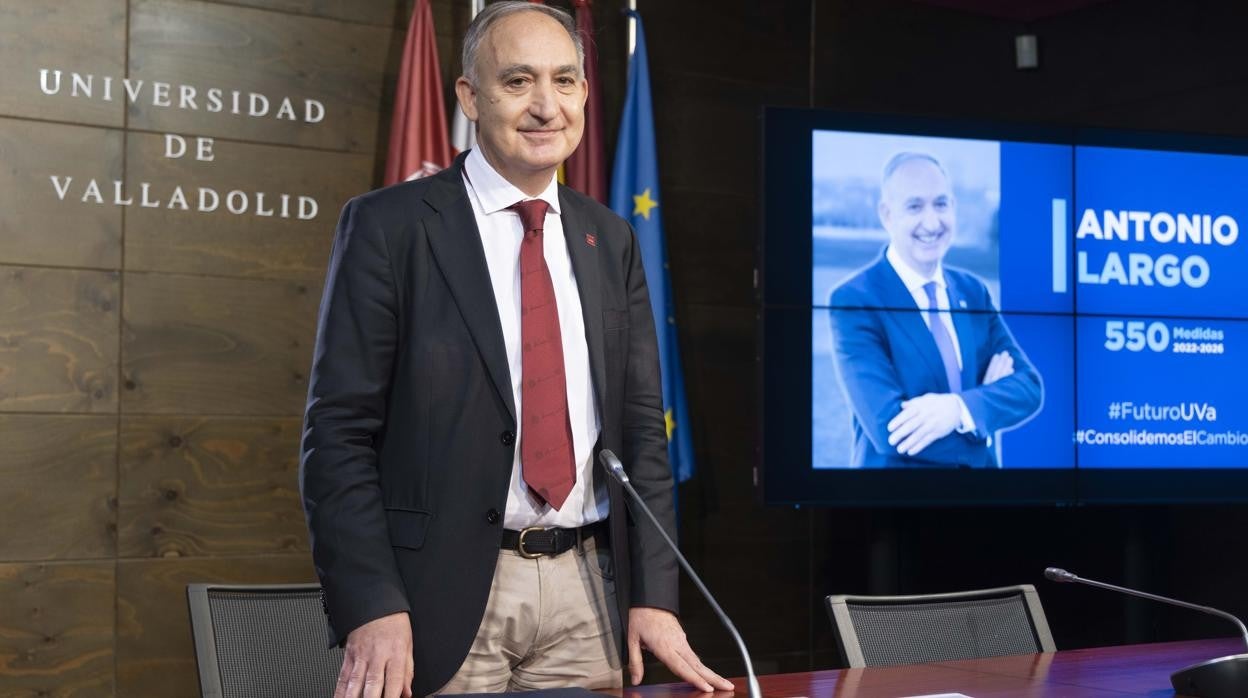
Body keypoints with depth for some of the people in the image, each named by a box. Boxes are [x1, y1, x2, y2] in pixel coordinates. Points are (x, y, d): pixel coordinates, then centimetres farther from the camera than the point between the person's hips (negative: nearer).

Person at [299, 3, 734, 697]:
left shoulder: (611, 240, 10)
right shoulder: (389, 225, -4)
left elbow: (641, 426, 10)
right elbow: (339, 430, -7)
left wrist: (654, 595, 1)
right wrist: (371, 609, -16)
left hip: (587, 591, 4)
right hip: (446, 589, -4)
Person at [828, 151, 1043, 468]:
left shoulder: (973, 291, 2)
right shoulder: (854, 301, -17)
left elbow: (1028, 386, -8)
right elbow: (890, 430, -26)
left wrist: (960, 407, -26)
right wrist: (987, 394, -15)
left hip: (980, 464, 5)